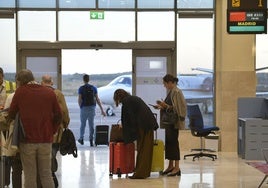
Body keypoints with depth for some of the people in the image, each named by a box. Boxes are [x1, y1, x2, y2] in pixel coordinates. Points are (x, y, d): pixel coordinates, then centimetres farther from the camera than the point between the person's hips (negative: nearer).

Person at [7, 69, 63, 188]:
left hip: (27, 140, -2)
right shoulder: (49, 93, 2)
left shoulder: (20, 92, -4)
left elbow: (11, 114, 3)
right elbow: (59, 116, 5)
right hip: (46, 140, 2)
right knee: (46, 175, 10)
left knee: (30, 176, 6)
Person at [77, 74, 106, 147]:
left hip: (84, 108, -2)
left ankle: (81, 139, 19)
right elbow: (97, 99, 0)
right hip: (92, 108, 2)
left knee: (83, 124, 14)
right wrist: (102, 110, 2)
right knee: (91, 124, 7)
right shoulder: (93, 88, 3)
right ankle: (91, 140, 3)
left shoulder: (81, 88, -4)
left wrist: (80, 107, 9)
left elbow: (79, 100, -10)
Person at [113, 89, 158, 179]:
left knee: (141, 149, -4)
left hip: (142, 125, -8)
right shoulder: (134, 98, 23)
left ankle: (140, 173, -2)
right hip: (149, 123, 8)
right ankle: (146, 171, 16)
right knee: (147, 148, 11)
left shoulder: (126, 102, -2)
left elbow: (129, 117, -4)